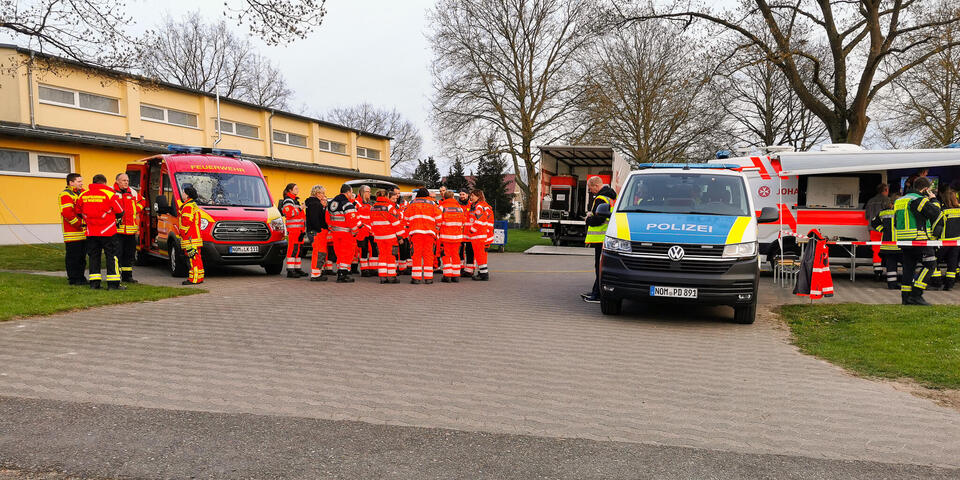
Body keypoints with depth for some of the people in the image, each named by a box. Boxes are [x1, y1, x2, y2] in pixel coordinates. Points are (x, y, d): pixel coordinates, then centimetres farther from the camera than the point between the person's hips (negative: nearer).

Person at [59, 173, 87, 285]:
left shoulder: (83, 193, 17)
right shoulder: (66, 195, -9)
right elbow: (67, 212, -19)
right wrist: (79, 224, -17)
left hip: (84, 233, 8)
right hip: (73, 233, -8)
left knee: (82, 256, 13)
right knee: (73, 257, -2)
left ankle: (81, 277, 21)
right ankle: (73, 279, 4)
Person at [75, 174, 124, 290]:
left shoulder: (83, 195, 5)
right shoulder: (110, 194, -9)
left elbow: (78, 212, 15)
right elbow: (120, 212, -5)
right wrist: (113, 217, 17)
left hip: (91, 232, 4)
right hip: (107, 231, -4)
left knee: (93, 256, 12)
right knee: (111, 256, 2)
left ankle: (94, 283, 12)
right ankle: (113, 283, 0)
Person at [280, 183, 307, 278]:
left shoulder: (295, 200, 23)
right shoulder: (288, 200, -8)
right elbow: (289, 213, -21)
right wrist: (300, 209, -16)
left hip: (299, 228, 10)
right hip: (293, 228, -10)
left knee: (298, 248, 11)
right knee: (292, 249, -12)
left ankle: (298, 268, 16)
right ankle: (290, 270, -13)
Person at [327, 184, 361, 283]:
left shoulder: (330, 203, 11)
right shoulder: (348, 205, -16)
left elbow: (328, 219, 16)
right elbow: (352, 221, -20)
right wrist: (354, 232, -7)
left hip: (335, 232, 8)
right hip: (346, 233, -7)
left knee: (340, 253, 15)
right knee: (347, 253, 1)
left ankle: (339, 274, 17)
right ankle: (344, 274, -2)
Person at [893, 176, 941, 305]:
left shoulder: (899, 201, 17)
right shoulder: (919, 200, -10)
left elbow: (895, 222, 22)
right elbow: (935, 213, -6)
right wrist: (933, 200, 5)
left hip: (903, 241, 8)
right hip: (918, 240, -8)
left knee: (908, 267, 10)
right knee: (930, 264, -2)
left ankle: (905, 297, 9)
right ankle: (916, 294, -10)